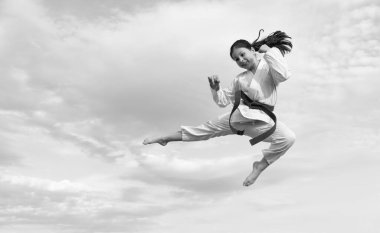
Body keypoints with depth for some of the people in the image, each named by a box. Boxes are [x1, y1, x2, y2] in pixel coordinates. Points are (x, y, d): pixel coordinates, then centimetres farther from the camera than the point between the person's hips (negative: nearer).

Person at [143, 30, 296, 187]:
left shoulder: (268, 65, 1)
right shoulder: (240, 79, 10)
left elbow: (283, 75, -22)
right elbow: (223, 100, 17)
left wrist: (269, 51, -15)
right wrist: (215, 89, -3)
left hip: (261, 120, -2)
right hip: (240, 115, 3)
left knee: (288, 138, -24)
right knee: (208, 128, 6)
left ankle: (260, 166, -2)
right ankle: (165, 138, 20)